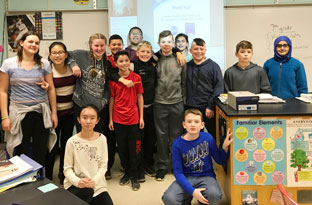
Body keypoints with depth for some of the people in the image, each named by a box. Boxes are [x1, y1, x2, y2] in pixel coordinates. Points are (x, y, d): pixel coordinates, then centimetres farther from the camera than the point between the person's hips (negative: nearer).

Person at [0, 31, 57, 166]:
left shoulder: (44, 64, 5)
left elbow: (51, 89, 7)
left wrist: (54, 113, 4)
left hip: (42, 113, 2)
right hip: (19, 113, -1)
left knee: (41, 152, 8)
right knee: (21, 153, 4)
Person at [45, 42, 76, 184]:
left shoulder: (72, 68, 0)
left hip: (69, 113, 3)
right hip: (54, 113, -3)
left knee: (66, 144, 13)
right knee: (53, 146, 0)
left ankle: (63, 174, 28)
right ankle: (48, 176, 18)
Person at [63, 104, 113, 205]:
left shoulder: (102, 139, -2)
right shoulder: (72, 141, -7)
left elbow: (103, 166, -1)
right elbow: (67, 168, -4)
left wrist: (94, 181, -17)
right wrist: (77, 181, -21)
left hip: (97, 184, 2)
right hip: (75, 184, -2)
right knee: (87, 191, -32)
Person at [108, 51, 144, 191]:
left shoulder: (136, 78, -2)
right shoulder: (113, 79, -1)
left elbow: (140, 97, 2)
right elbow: (111, 99, 4)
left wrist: (141, 117, 0)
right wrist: (110, 119, 4)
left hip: (133, 118, -1)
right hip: (118, 119, 1)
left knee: (133, 148, 5)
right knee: (122, 148, 11)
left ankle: (134, 176, 19)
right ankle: (127, 172, 30)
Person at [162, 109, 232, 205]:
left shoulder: (207, 137, -5)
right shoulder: (177, 144, -9)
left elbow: (220, 160, 5)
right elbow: (178, 172, -10)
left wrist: (225, 147, -15)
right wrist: (192, 191, -22)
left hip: (206, 176, 1)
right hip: (186, 178, 0)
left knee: (214, 195, -33)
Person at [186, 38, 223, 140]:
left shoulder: (213, 66, 0)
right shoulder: (186, 66, 9)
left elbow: (219, 87, -5)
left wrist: (211, 106, -11)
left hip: (208, 109, -2)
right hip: (191, 108, 2)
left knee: (214, 135, 3)